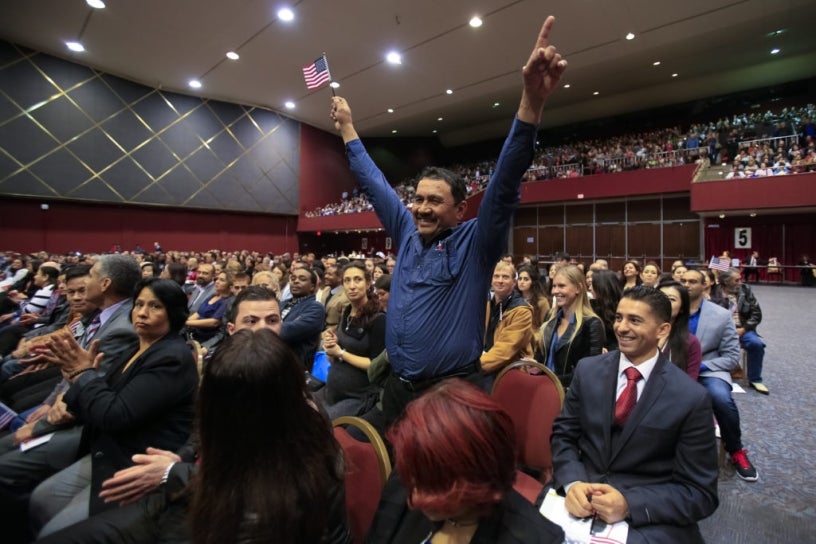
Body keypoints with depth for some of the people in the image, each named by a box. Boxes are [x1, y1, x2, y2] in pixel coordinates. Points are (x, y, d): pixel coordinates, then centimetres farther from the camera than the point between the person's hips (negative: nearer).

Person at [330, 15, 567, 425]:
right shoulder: (407, 234, 4)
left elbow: (505, 183, -23)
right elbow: (375, 184, 14)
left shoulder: (475, 243, -9)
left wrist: (532, 102, -35)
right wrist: (347, 128, 22)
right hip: (397, 388, 5)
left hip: (451, 392, -5)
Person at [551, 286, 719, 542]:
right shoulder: (588, 370, -2)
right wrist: (572, 483, -16)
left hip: (649, 518, -1)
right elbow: (562, 434, 2)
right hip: (583, 499, 1)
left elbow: (700, 492, -6)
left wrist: (629, 504, -20)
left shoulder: (692, 398, -9)